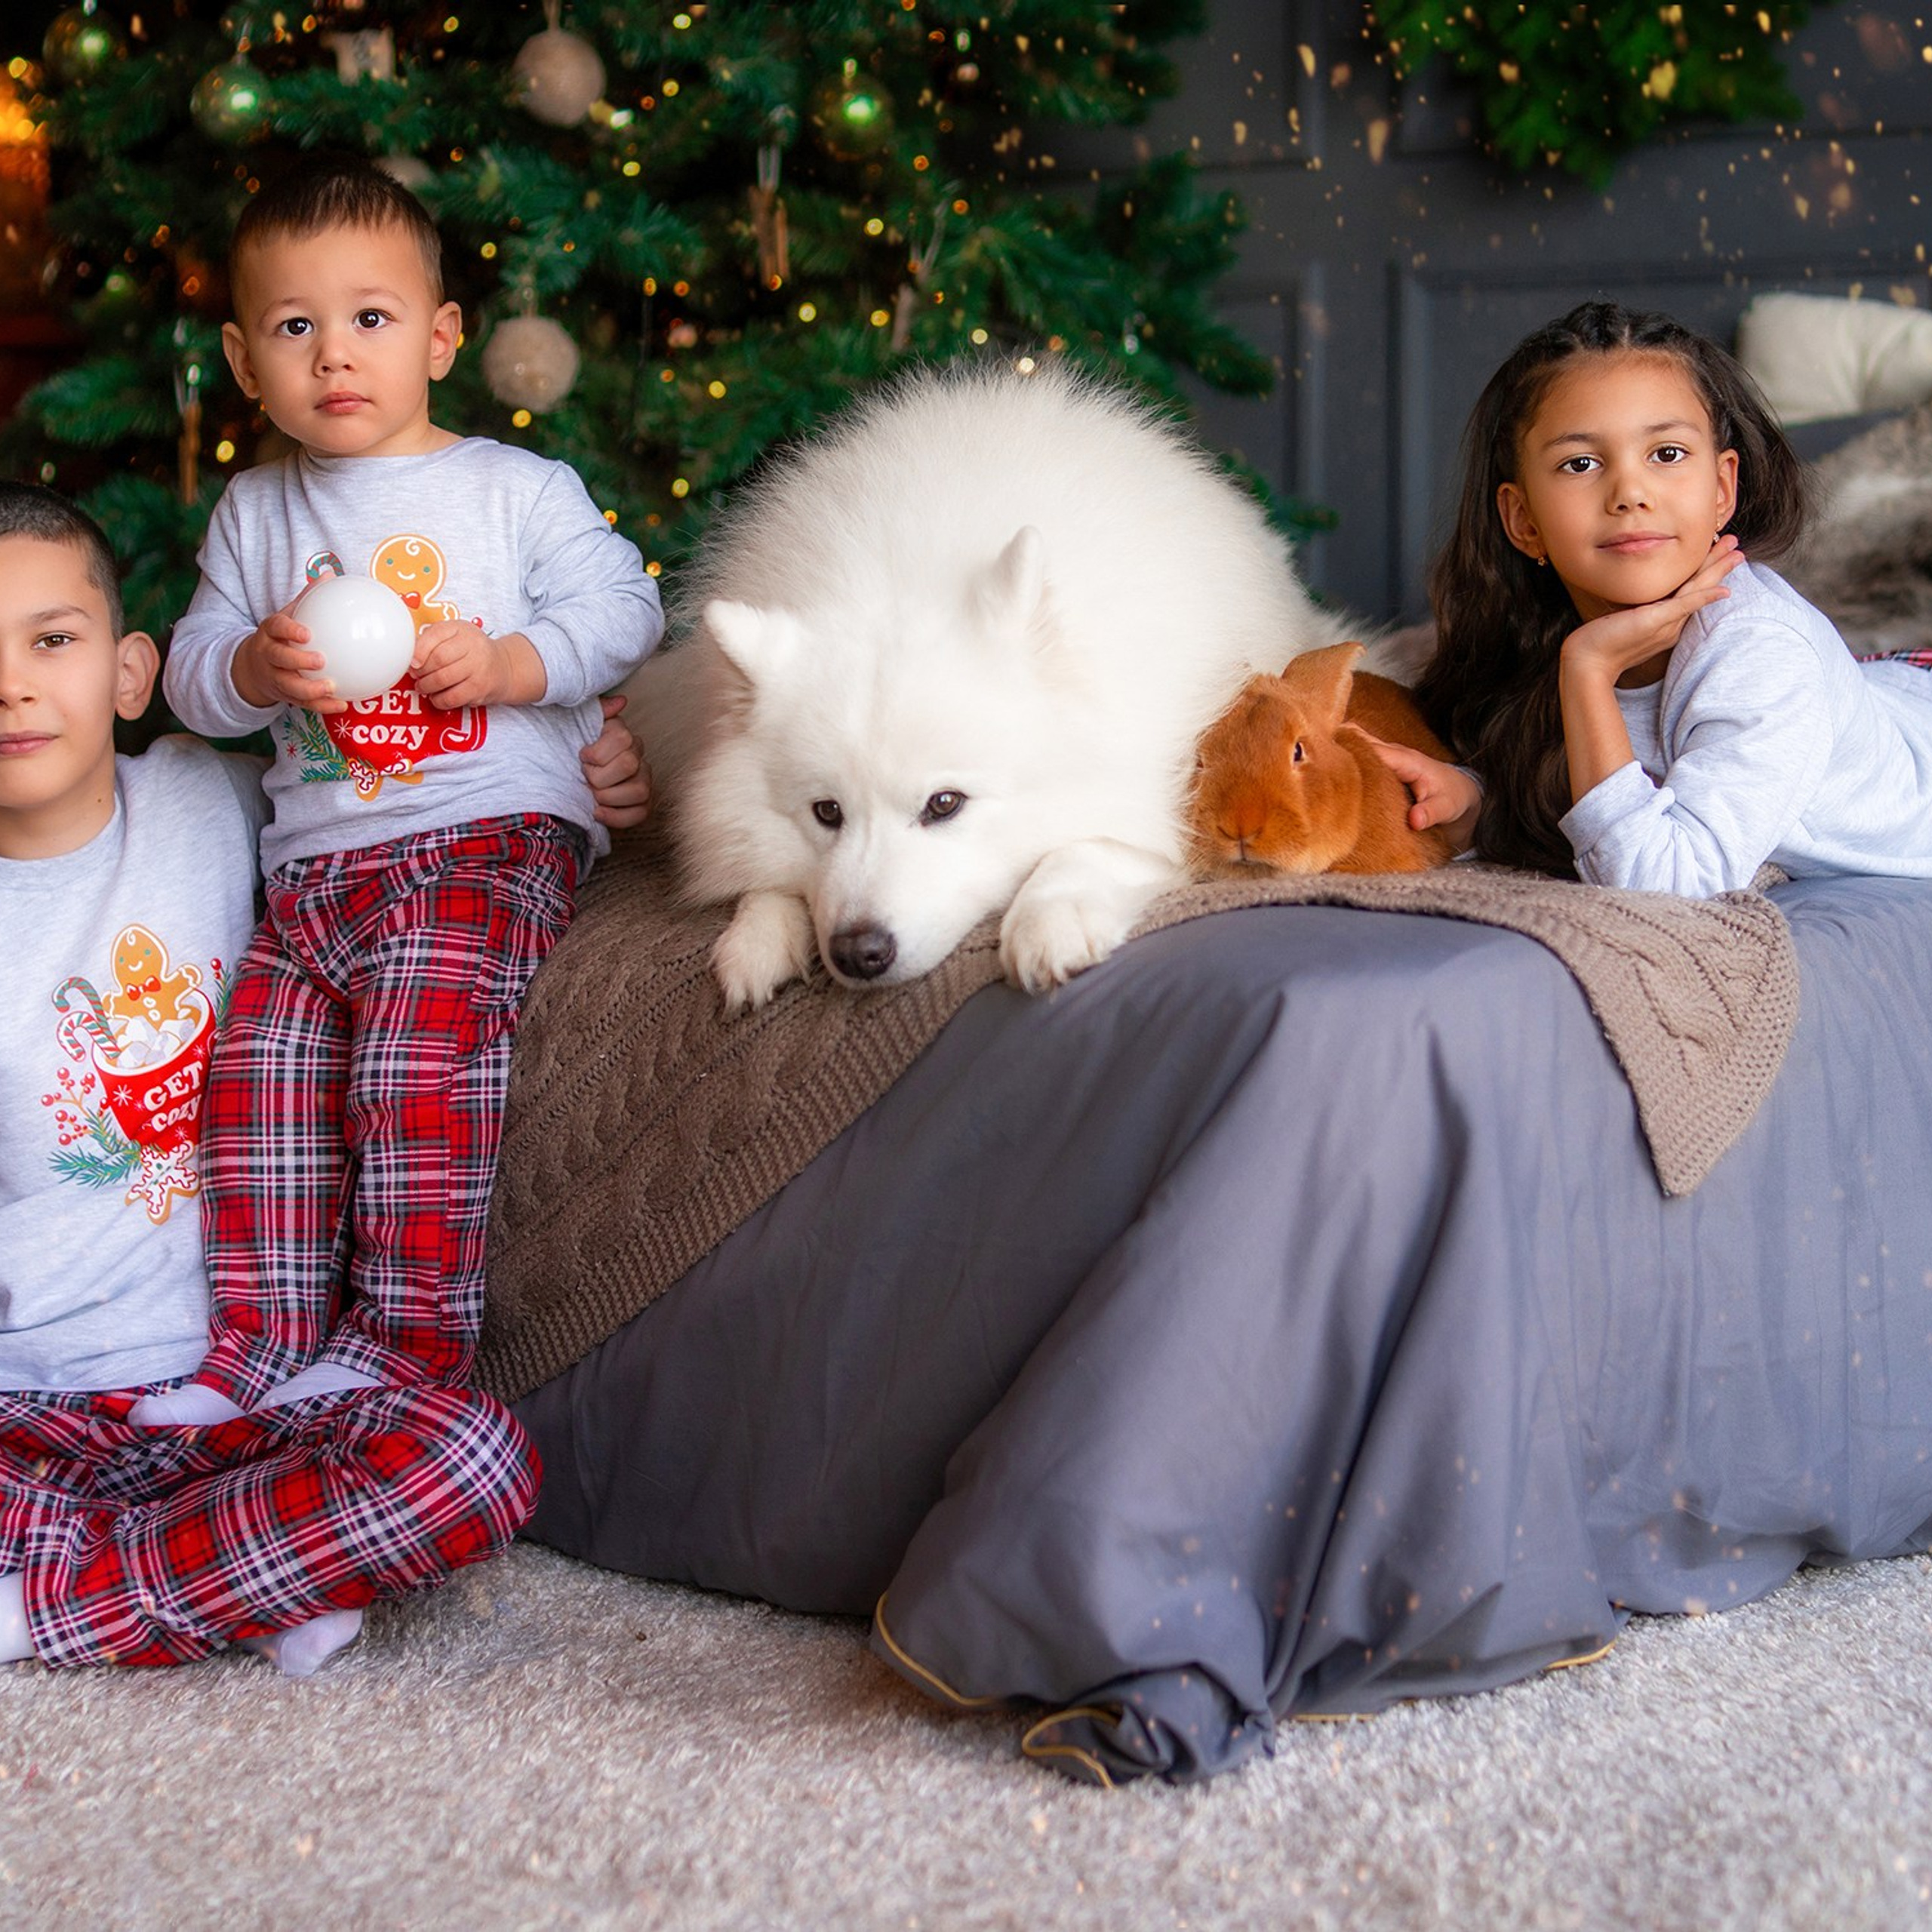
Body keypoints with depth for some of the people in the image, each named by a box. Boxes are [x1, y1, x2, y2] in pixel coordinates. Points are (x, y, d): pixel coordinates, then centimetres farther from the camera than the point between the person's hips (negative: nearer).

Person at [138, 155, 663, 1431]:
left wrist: (510, 663, -15)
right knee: (263, 1072, -7)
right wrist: (254, 667, -8)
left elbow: (625, 610, 1)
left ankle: (411, 1333, -14)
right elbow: (192, 673, 16)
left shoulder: (521, 489, 5)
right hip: (315, 858, 5)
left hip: (493, 836, -5)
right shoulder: (254, 514, 18)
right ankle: (267, 1340, 3)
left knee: (418, 1049, -24)